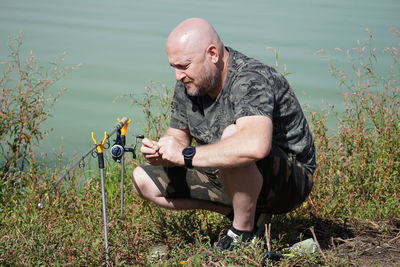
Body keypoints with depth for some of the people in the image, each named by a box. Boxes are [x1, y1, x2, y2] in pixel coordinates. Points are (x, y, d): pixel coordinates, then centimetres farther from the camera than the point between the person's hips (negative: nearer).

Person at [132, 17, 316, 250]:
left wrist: (186, 155, -37)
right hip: (225, 176, 9)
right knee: (144, 180, 1)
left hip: (290, 180, -8)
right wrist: (160, 150, -16)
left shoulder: (251, 80, -28)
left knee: (231, 135, -38)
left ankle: (245, 232, -16)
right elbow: (178, 136, 9)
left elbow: (256, 146, -47)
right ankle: (244, 211, 2)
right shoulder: (188, 83, -1)